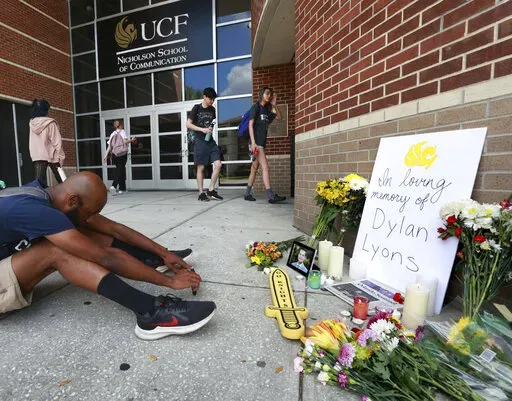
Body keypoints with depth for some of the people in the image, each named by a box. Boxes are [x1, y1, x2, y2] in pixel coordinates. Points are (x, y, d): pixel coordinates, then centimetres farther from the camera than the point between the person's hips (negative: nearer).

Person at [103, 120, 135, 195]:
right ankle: (114, 186, -27)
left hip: (114, 155, 5)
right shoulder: (122, 132, 3)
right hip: (123, 154, -5)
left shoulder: (113, 134, 15)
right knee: (119, 171, -7)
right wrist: (132, 140, -4)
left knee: (120, 171, 14)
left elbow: (109, 146, 8)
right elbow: (125, 141, -15)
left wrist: (106, 155, 9)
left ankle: (122, 189, 15)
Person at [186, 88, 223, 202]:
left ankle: (211, 191, 4)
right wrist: (202, 129, -13)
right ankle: (201, 194, 5)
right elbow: (188, 124, -3)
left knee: (218, 164, -7)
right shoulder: (196, 108, 0)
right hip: (200, 141, -5)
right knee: (201, 167, -3)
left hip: (211, 141, 5)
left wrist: (211, 128, 4)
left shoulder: (212, 109, 15)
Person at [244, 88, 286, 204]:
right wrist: (253, 142, -19)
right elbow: (250, 124, -9)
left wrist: (274, 105, 8)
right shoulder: (255, 107, 0)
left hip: (262, 143, 8)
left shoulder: (267, 110, 20)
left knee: (254, 169, 8)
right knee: (265, 167, -15)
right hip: (256, 142, -8)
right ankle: (271, 196, -19)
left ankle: (247, 194, 15)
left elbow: (279, 117, 23)